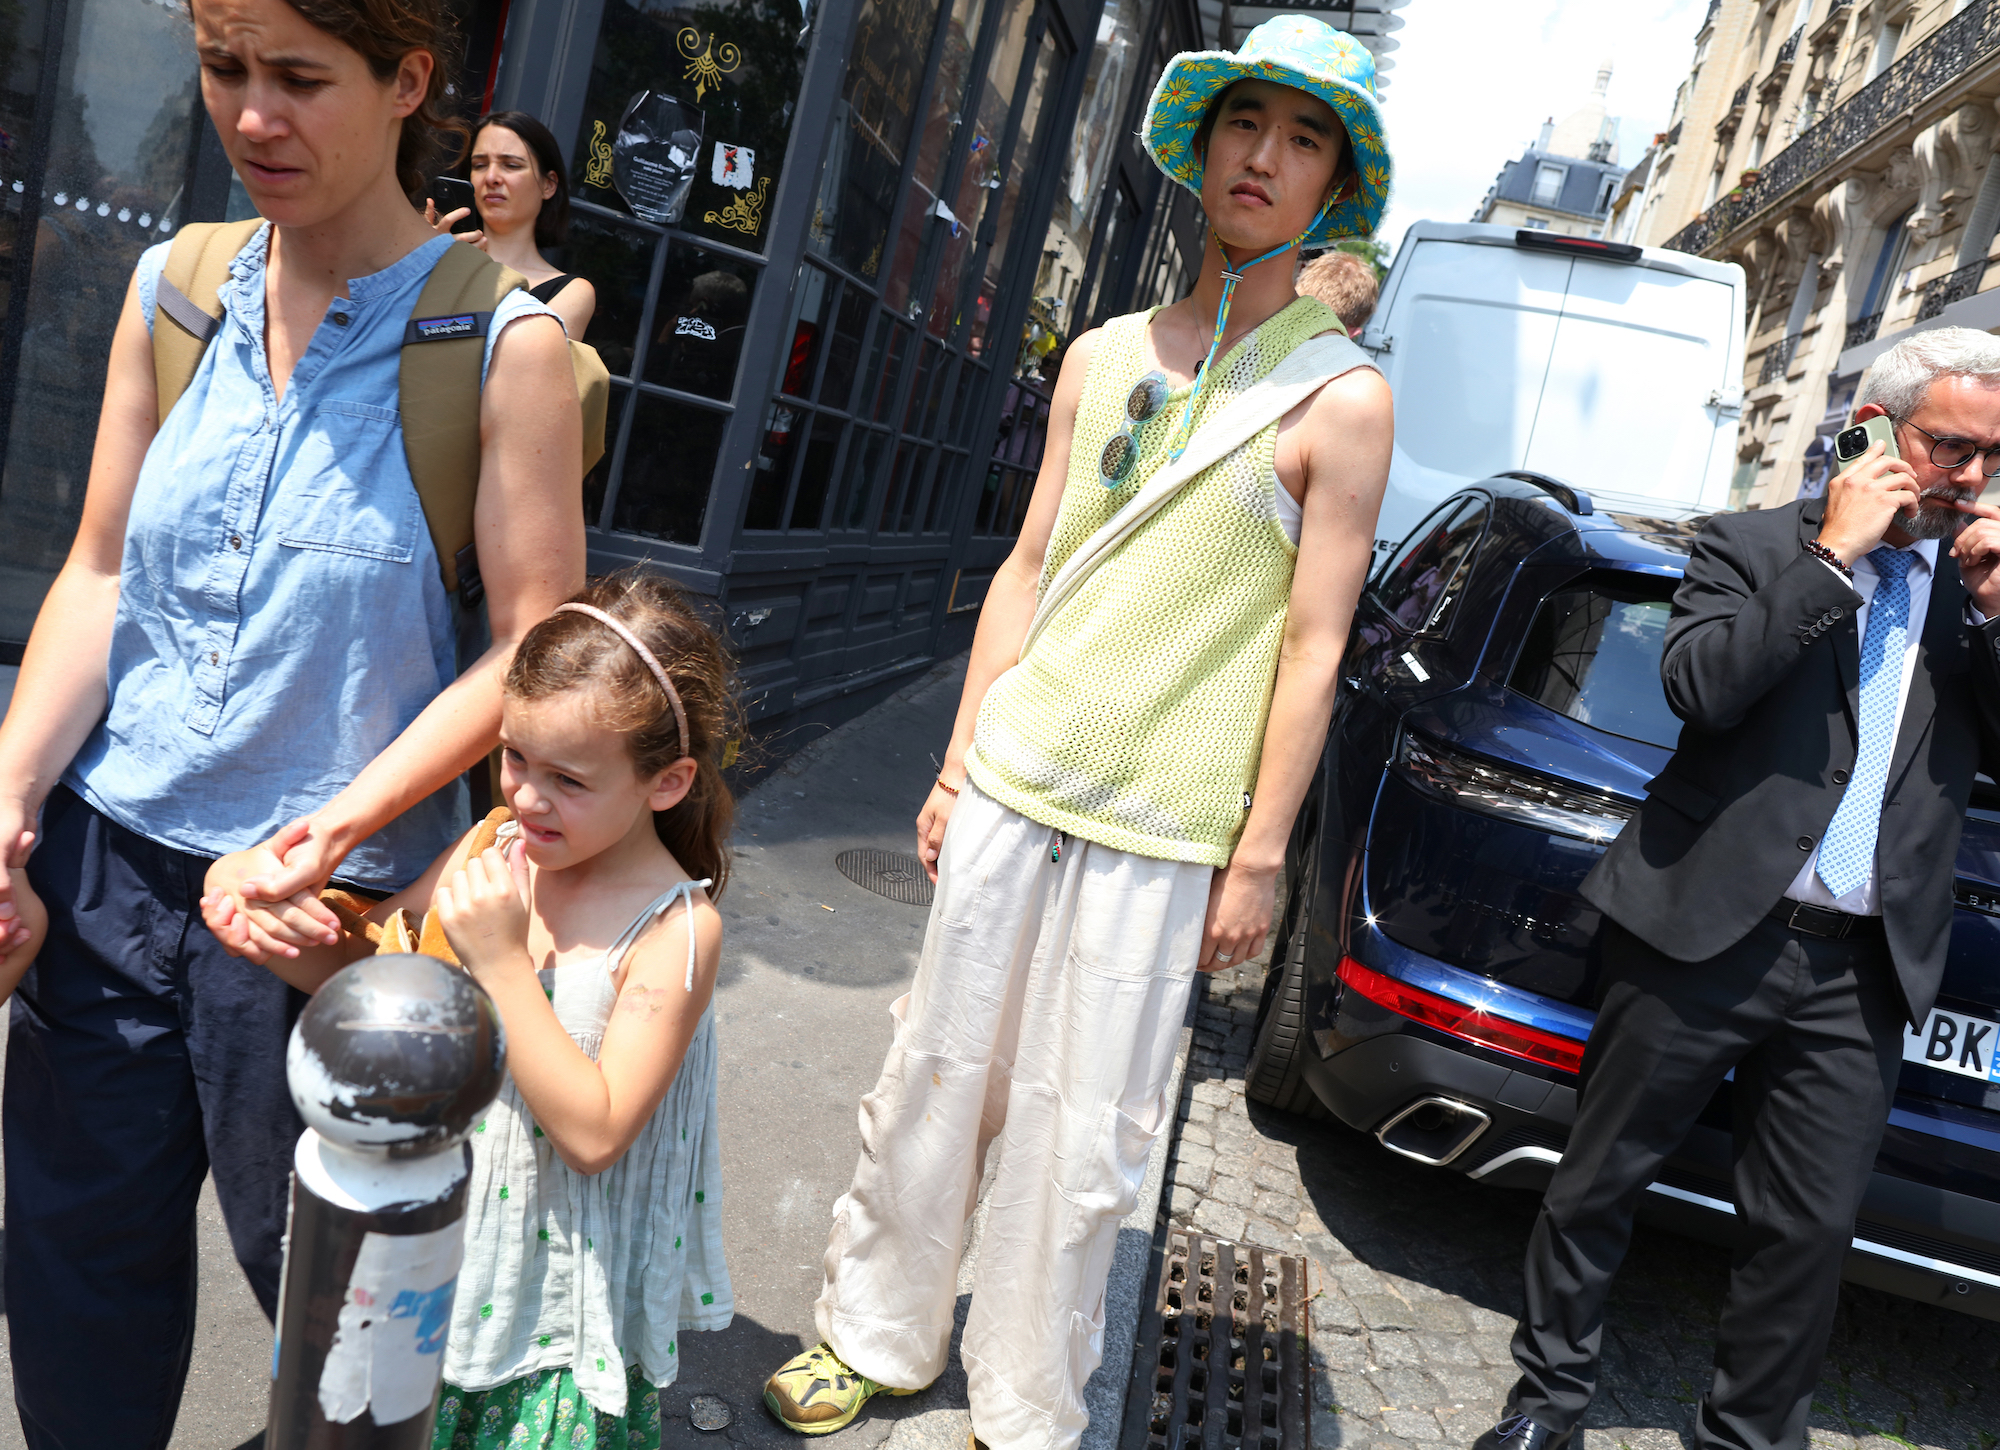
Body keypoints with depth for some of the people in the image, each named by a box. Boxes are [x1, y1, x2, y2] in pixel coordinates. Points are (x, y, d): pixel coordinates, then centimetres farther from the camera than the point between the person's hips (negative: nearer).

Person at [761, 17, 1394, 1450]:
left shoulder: (1340, 395, -4)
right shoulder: (1106, 355, 9)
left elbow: (1313, 647, -6)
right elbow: (1028, 571, 11)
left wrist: (1259, 857, -8)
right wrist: (959, 759, 9)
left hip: (1161, 825, -4)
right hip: (1012, 783, 4)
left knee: (1080, 1137, 5)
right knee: (936, 1073, 13)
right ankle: (876, 1332, 33)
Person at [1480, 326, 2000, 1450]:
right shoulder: (1756, 547, 1)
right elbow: (1699, 686, -15)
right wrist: (1832, 556, -14)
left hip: (1861, 976, 4)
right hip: (1708, 935, -3)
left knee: (1810, 1231, 10)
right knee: (1602, 1183, 9)